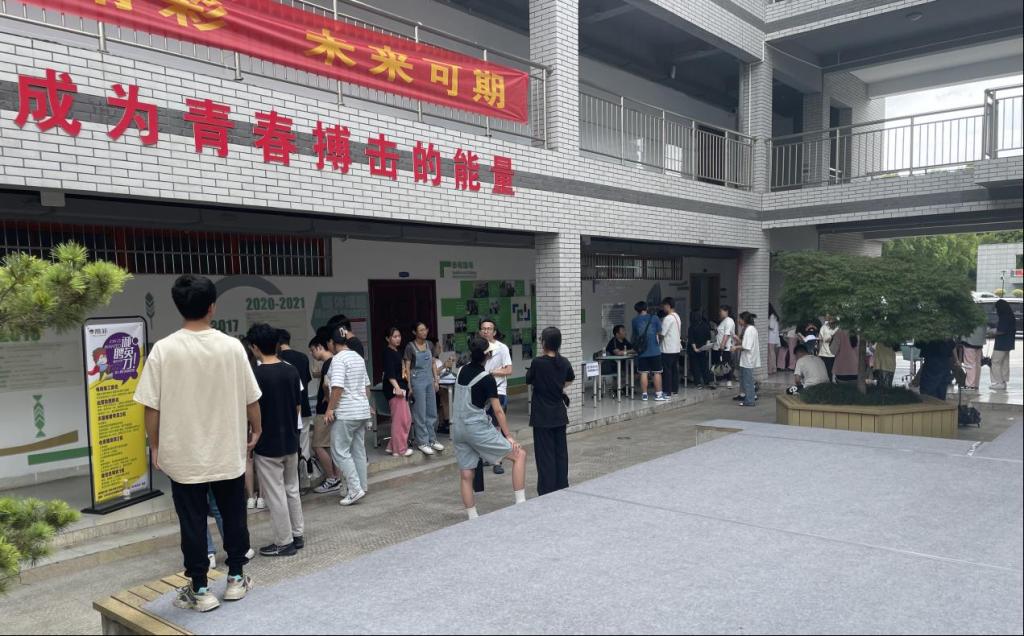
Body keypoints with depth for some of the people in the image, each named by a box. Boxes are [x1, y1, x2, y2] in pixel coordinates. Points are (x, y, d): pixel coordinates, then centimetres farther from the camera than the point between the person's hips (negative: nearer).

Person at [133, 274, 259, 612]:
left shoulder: (163, 349, -10)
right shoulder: (231, 346, -8)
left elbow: (152, 406, -7)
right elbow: (250, 398, -2)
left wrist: (155, 446, 6)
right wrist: (256, 429, 15)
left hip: (184, 454, -1)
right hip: (228, 451, 1)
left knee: (193, 523, 9)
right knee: (233, 516, 15)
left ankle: (199, 590, 18)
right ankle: (236, 579, 27)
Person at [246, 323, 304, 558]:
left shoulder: (257, 375, -17)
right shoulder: (292, 371, 1)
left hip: (268, 445, -6)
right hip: (291, 441, 6)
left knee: (276, 495, 4)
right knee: (292, 490, 17)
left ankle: (284, 542, 11)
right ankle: (297, 535, 25)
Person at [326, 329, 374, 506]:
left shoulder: (338, 359, -12)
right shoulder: (358, 357, 14)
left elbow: (337, 386, -22)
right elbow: (366, 384, 20)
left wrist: (330, 409, -16)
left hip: (345, 413, -8)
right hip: (362, 411, 8)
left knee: (340, 451, -3)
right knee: (359, 450, 13)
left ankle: (355, 489, -7)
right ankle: (362, 486, 18)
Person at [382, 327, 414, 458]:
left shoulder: (397, 352, 17)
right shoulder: (388, 352, -10)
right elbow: (389, 372, -20)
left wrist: (406, 387, 22)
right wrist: (396, 387, -29)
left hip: (401, 387, 10)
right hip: (393, 388, -10)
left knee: (407, 419, 11)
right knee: (400, 419, -7)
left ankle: (393, 446, 18)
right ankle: (400, 449, 2)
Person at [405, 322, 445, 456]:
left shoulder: (429, 345, 8)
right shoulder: (410, 347, -8)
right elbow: (407, 368, -7)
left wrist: (436, 380, 9)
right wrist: (409, 386, -11)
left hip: (429, 380, 5)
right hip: (417, 381, -5)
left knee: (432, 412, 9)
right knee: (420, 413, 0)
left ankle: (432, 440, 19)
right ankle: (423, 443, 6)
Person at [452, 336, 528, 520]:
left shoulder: (462, 371, 7)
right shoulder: (487, 378, -11)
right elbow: (498, 410, -12)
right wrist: (508, 436, -7)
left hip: (458, 428, 7)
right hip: (477, 428, -7)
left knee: (466, 475, 10)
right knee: (519, 454, -1)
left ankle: (472, 518, 13)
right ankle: (520, 503, -6)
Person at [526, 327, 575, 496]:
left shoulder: (538, 362, -17)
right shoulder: (564, 362, 0)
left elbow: (528, 380, 0)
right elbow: (570, 379, 20)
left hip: (542, 415, -5)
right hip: (559, 413, 5)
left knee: (545, 454, 1)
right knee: (561, 451, 13)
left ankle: (547, 492, 3)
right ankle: (562, 487, 21)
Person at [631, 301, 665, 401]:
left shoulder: (635, 321, 4)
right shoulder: (654, 318, -2)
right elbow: (660, 333, 1)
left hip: (642, 352, 2)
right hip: (655, 351, -1)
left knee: (643, 373, 5)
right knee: (657, 373, 4)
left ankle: (644, 394, 6)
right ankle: (658, 394, 6)